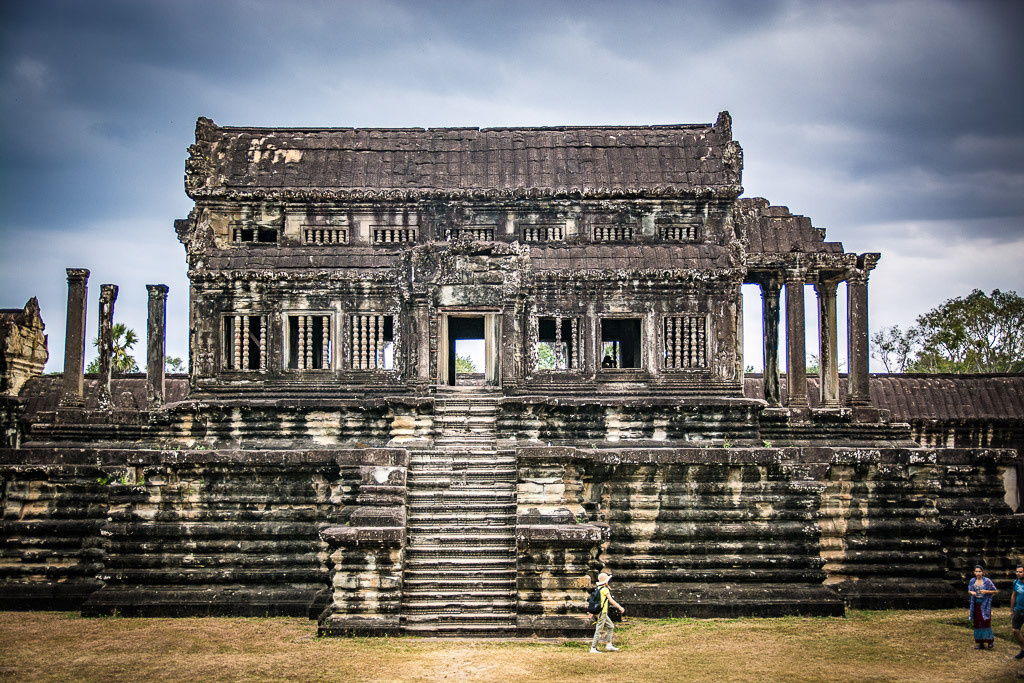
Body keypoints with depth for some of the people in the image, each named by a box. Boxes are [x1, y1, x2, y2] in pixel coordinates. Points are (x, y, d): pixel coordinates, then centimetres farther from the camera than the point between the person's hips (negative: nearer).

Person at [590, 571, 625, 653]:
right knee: (599, 630, -6)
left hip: (602, 612, 9)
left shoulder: (598, 588, 12)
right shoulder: (605, 589, -13)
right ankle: (593, 648, -4)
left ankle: (608, 645, 12)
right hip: (602, 612, -9)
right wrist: (620, 608, -8)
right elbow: (611, 600, -14)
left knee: (611, 626, 16)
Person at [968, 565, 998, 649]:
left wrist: (986, 591, -18)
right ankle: (980, 643, 11)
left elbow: (995, 591, -2)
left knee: (986, 622, -10)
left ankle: (990, 640, 6)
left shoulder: (987, 581, -6)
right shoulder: (972, 581, 5)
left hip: (985, 604, -4)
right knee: (977, 623, 4)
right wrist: (972, 592, -6)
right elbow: (969, 590, 17)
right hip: (976, 604, 4)